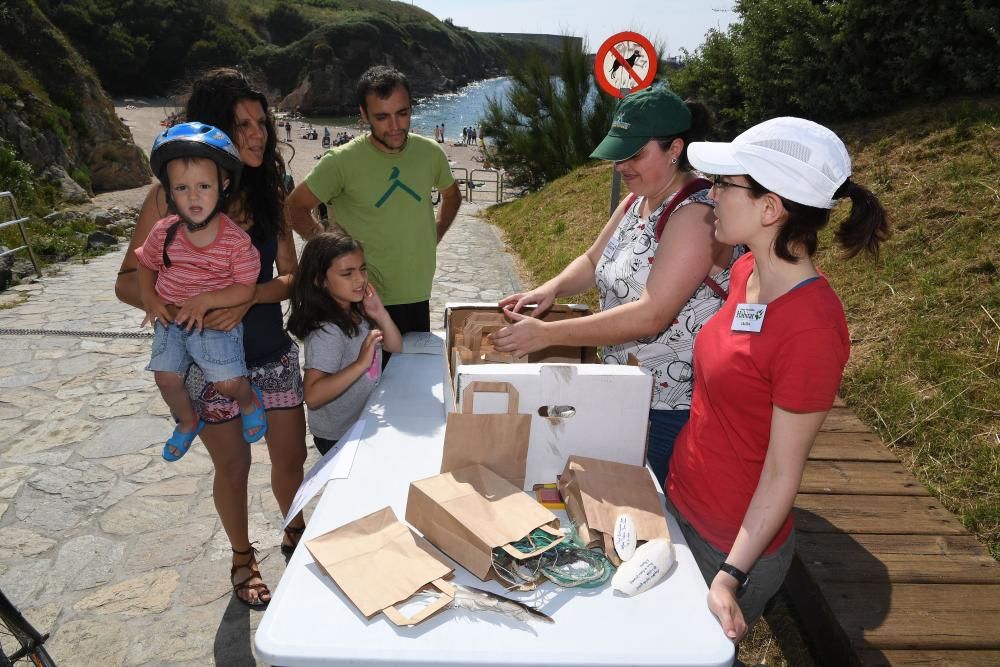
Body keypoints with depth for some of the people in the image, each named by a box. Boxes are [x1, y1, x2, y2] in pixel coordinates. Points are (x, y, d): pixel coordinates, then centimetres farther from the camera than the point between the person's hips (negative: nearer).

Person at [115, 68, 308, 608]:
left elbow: (290, 277, -3)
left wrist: (247, 297, -23)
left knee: (291, 457, 11)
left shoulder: (268, 191, -1)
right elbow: (128, 281, -9)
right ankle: (243, 558, 39)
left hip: (272, 351, 3)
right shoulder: (170, 194, -12)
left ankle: (294, 533, 42)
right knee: (233, 466, 12)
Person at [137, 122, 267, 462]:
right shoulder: (164, 232, -7)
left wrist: (205, 300, -25)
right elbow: (145, 264, 11)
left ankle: (249, 401, 28)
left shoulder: (236, 239, -18)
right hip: (171, 321, 4)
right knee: (166, 378, 2)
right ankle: (187, 421, 33)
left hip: (217, 321, -4)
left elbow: (246, 288, -16)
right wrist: (150, 299, -3)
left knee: (229, 383, -10)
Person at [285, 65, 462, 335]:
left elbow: (451, 195, 19)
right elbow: (295, 207, -4)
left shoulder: (430, 153, 0)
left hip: (418, 297, 4)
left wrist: (432, 240, 8)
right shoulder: (342, 162, -12)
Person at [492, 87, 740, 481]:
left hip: (675, 408, -8)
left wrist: (548, 334, -31)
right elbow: (594, 261, 13)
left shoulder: (696, 213, -24)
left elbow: (651, 315, -31)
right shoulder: (637, 201, 6)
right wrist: (552, 288, -9)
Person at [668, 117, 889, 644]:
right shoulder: (747, 272, -5)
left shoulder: (811, 328, -29)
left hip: (732, 542, -7)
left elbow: (782, 473, -21)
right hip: (681, 502, 7)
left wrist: (731, 575, -20)